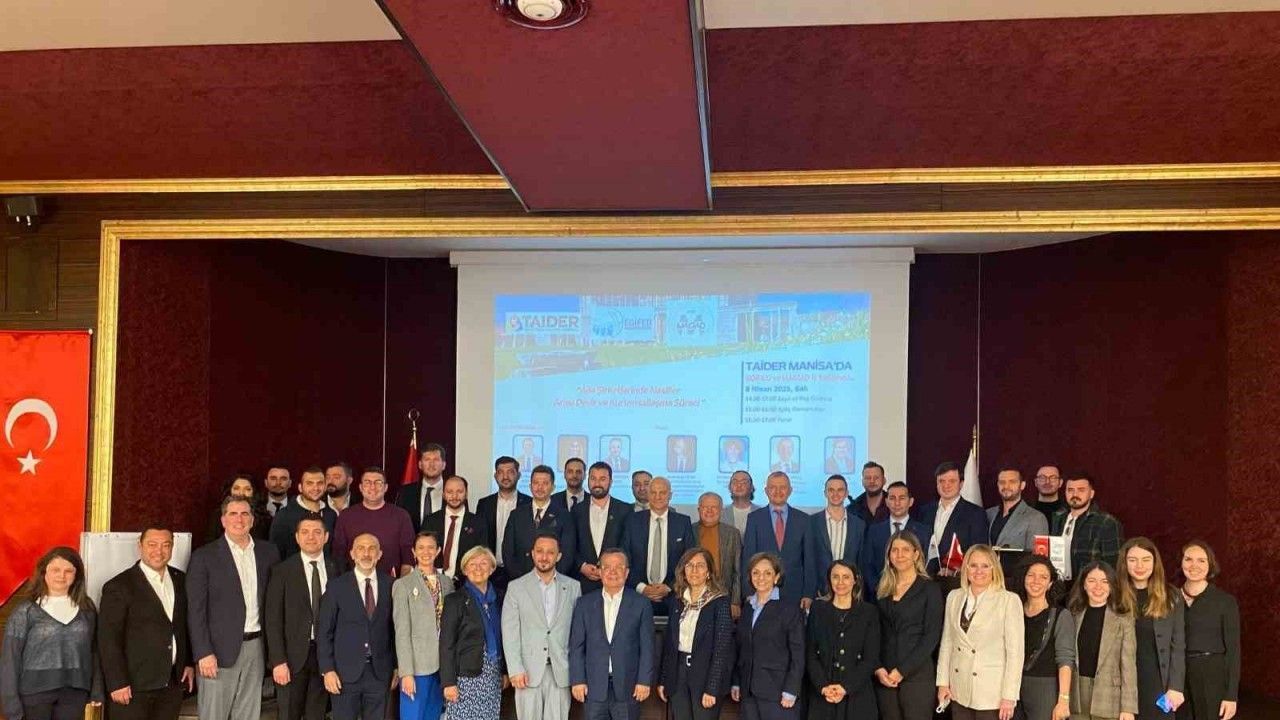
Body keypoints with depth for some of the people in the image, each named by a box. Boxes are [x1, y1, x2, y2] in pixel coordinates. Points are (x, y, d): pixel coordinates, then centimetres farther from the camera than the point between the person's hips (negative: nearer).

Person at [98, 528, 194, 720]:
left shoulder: (181, 580, 9)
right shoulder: (119, 586, -7)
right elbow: (108, 639, -10)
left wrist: (190, 663, 11)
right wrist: (117, 683, -13)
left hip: (173, 684, 5)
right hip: (133, 686, -5)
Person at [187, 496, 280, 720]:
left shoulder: (268, 552, 7)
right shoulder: (204, 557, -4)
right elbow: (196, 611, -6)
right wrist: (203, 653, -12)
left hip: (255, 648, 4)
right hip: (220, 650, -3)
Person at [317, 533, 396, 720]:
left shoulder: (390, 585, 1)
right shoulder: (337, 586, -3)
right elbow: (324, 631, -2)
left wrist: (396, 666, 5)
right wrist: (327, 669, -6)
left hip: (379, 672, 2)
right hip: (346, 672, -1)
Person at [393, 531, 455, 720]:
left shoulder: (447, 583, 9)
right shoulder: (403, 585, -5)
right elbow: (402, 632, -8)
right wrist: (406, 672, -13)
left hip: (443, 664, 4)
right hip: (417, 665, -4)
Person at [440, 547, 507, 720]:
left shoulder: (497, 599, 11)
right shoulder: (455, 601, -4)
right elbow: (447, 645, -6)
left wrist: (505, 672, 11)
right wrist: (448, 682, -11)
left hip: (493, 676, 4)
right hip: (466, 676, -4)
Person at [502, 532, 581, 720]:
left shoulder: (573, 587, 7)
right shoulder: (516, 587, 3)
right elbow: (509, 632, 0)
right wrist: (515, 670, -7)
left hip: (561, 671, 1)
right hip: (528, 671, -1)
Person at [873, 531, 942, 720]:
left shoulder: (930, 589, -1)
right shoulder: (882, 591, 11)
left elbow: (931, 636, -7)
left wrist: (902, 671, -11)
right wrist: (878, 669, -5)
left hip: (916, 674, -4)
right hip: (884, 677, 4)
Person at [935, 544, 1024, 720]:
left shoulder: (1009, 600, -8)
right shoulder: (954, 597, 6)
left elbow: (1015, 651, -9)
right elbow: (947, 642, 10)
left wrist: (1009, 696, -11)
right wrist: (943, 682, 6)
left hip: (991, 694, -4)